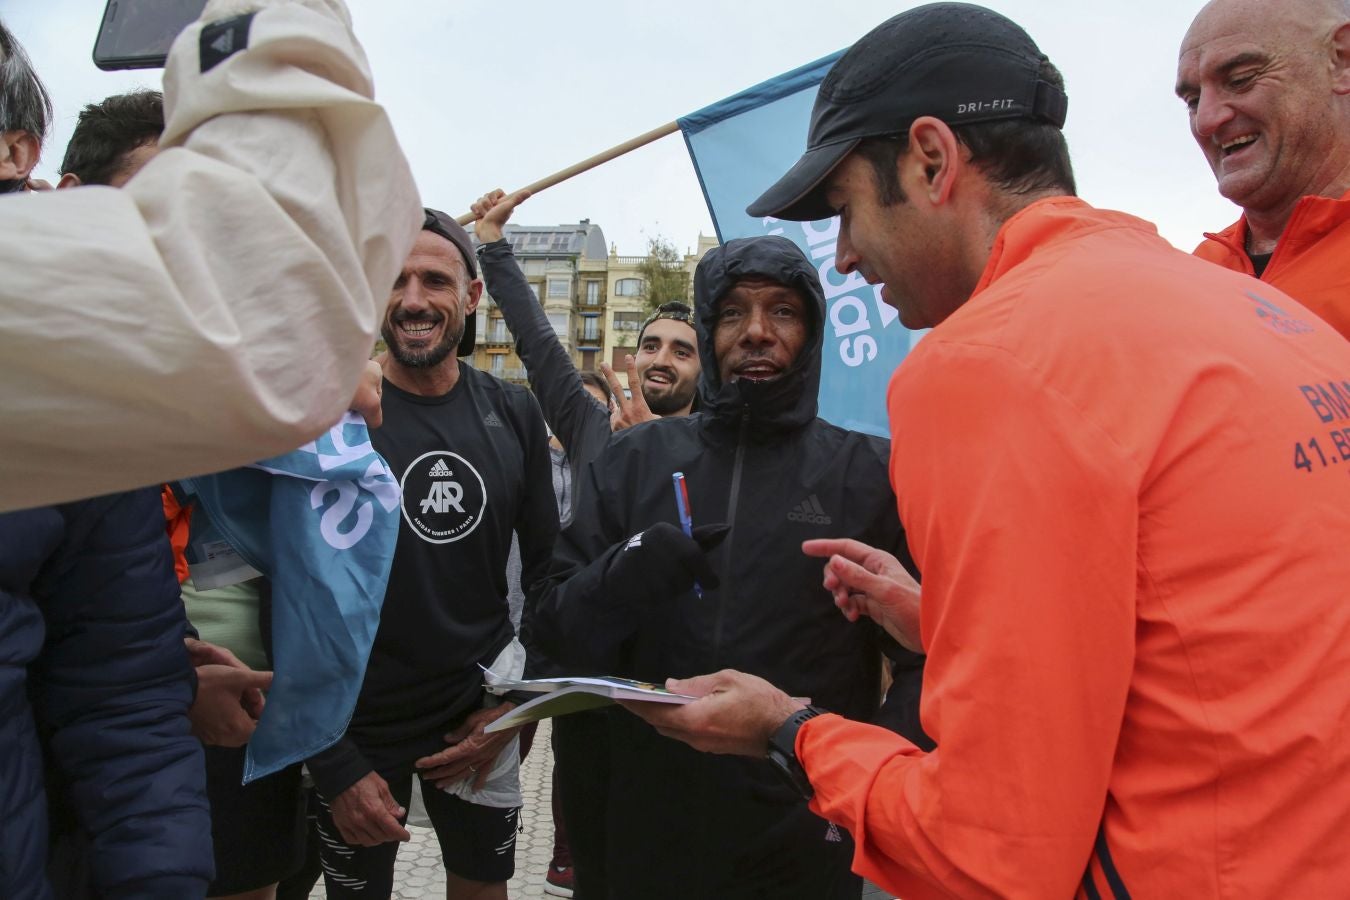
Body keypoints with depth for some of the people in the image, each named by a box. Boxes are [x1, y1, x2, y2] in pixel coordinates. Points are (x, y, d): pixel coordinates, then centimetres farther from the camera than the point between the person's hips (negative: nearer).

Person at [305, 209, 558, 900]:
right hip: (356, 726, -3)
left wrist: (518, 703, -1)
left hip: (479, 713, 3)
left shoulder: (513, 415, -2)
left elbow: (546, 565, 5)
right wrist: (335, 764, -13)